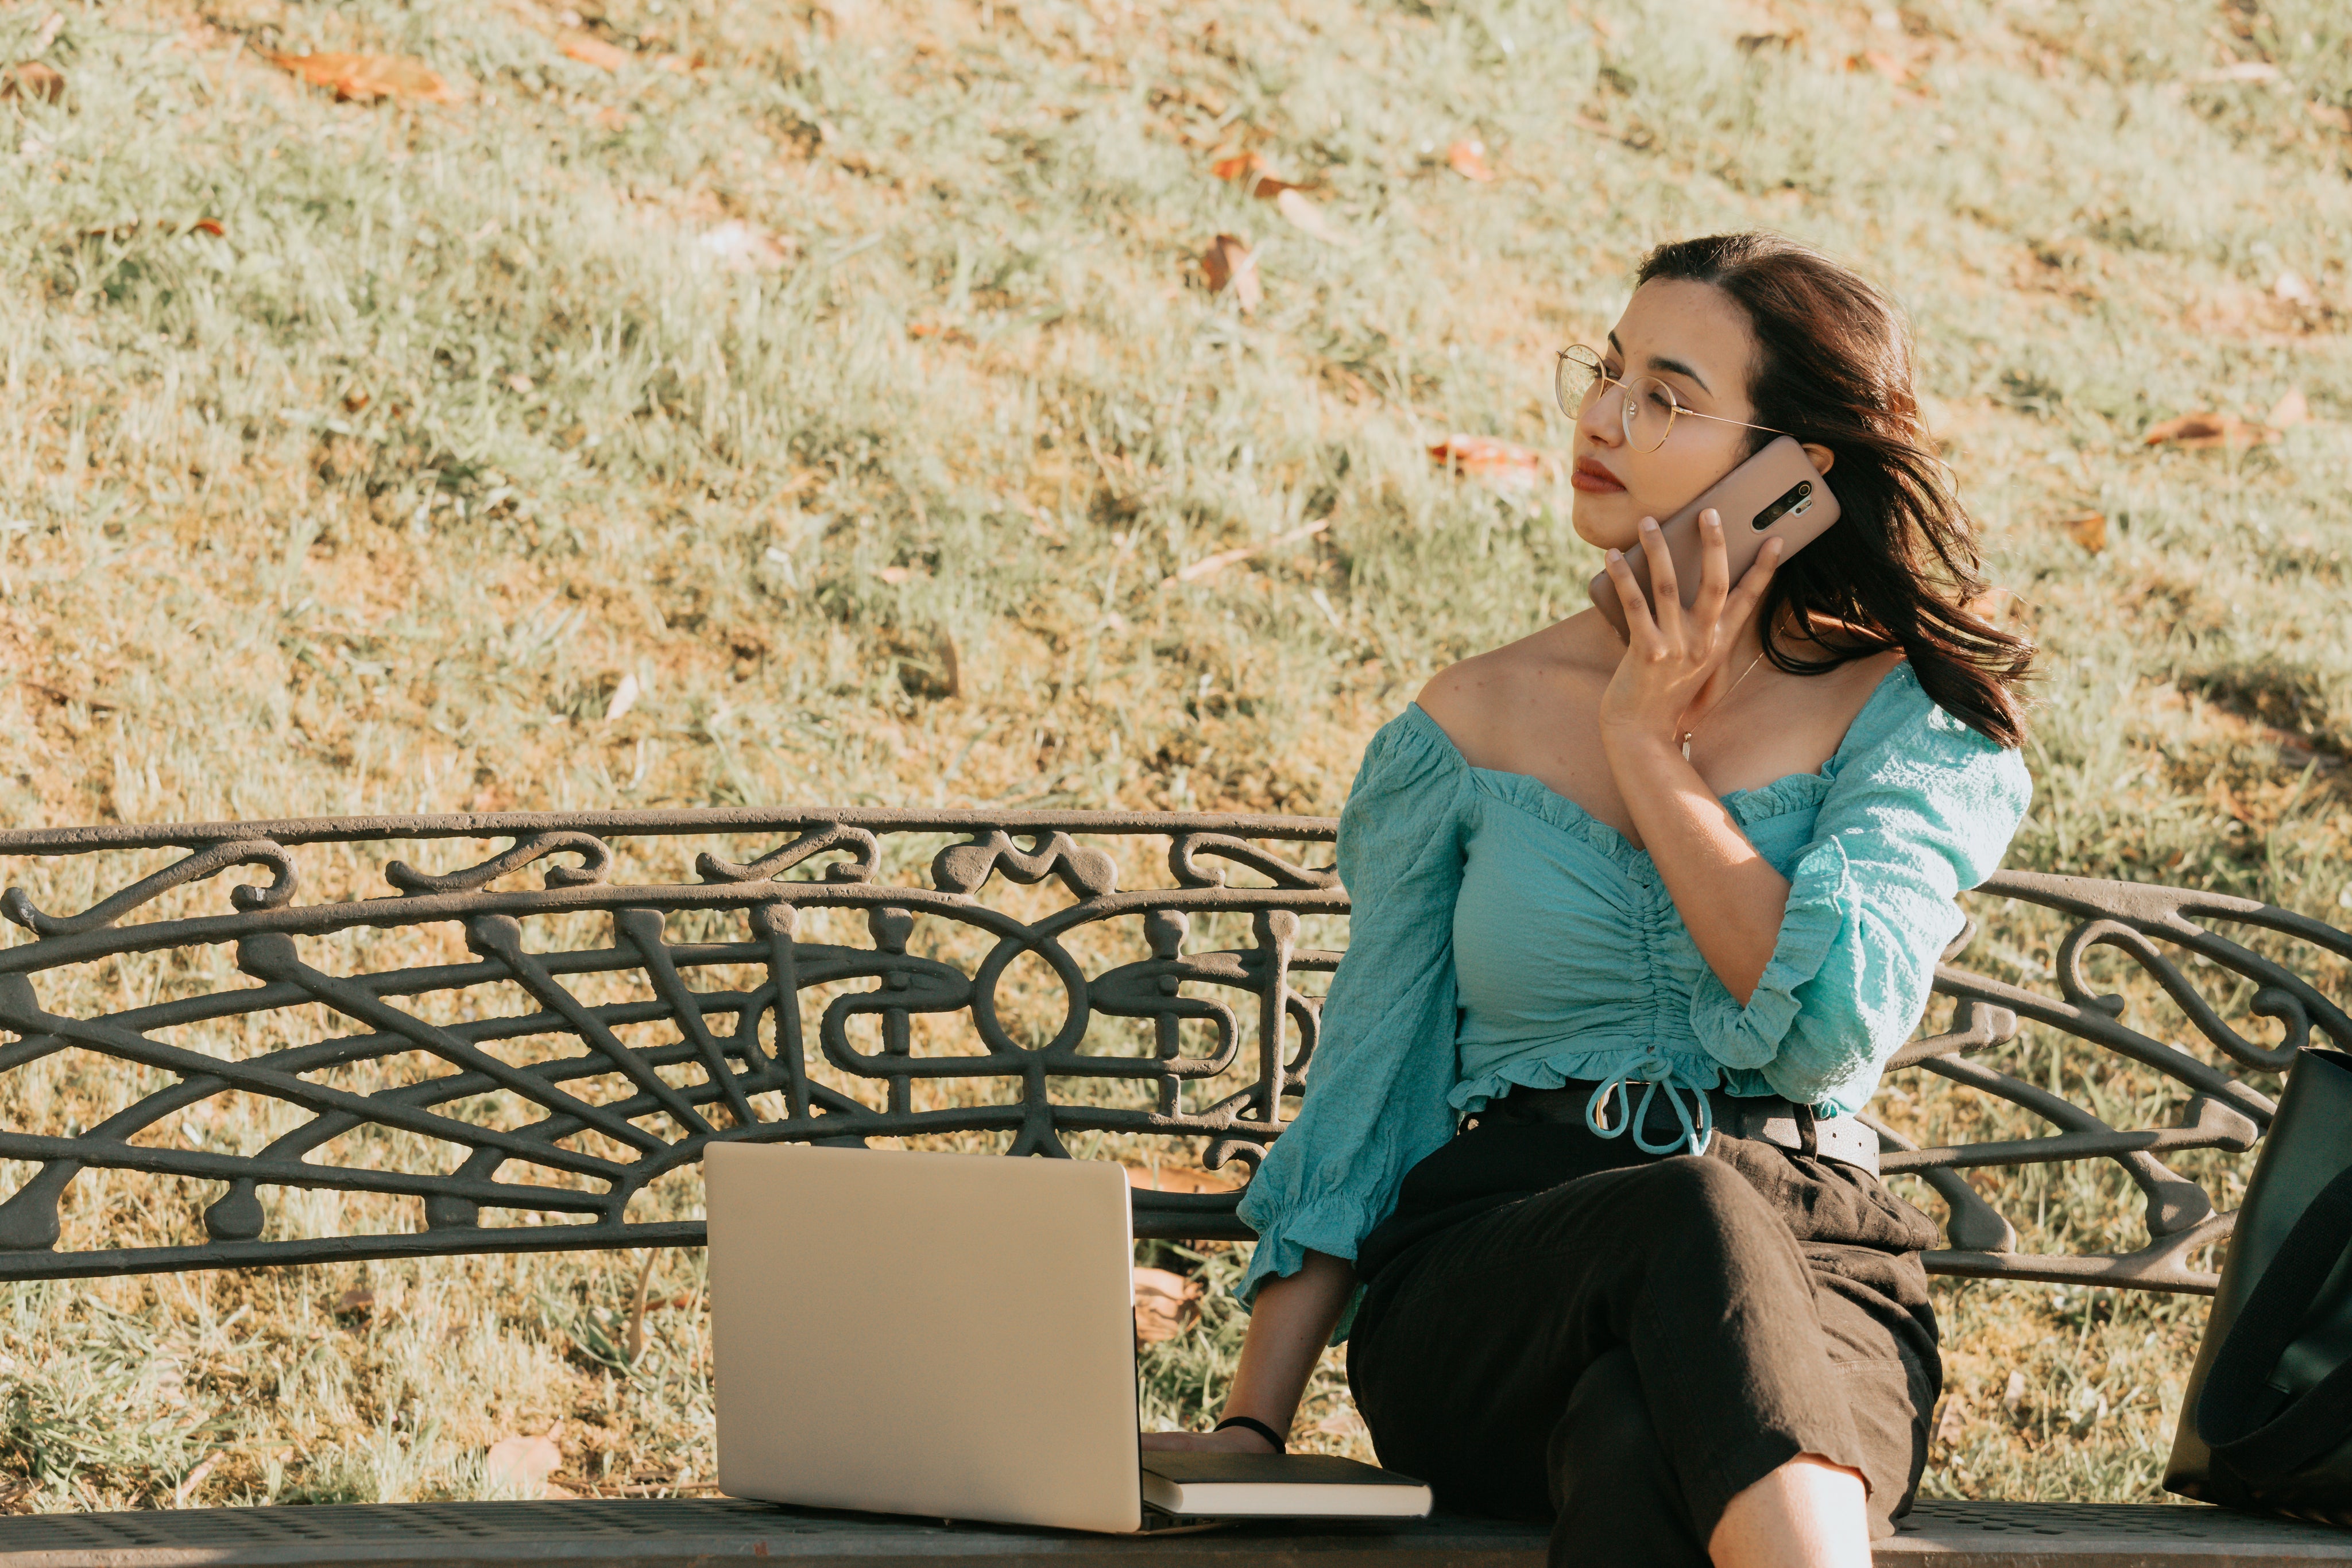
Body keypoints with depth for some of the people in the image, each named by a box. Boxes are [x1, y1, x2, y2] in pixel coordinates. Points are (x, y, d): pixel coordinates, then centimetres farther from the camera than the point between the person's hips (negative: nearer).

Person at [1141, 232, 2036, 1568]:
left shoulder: (1910, 721, 7)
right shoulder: (1474, 728, 12)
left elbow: (1833, 1028, -11)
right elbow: (1362, 1093, 13)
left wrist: (1648, 746, -4)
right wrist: (1250, 1431, 2)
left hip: (1815, 1279, -1)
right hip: (1489, 1270, 1)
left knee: (1642, 1442, -40)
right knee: (1690, 1219, -38)